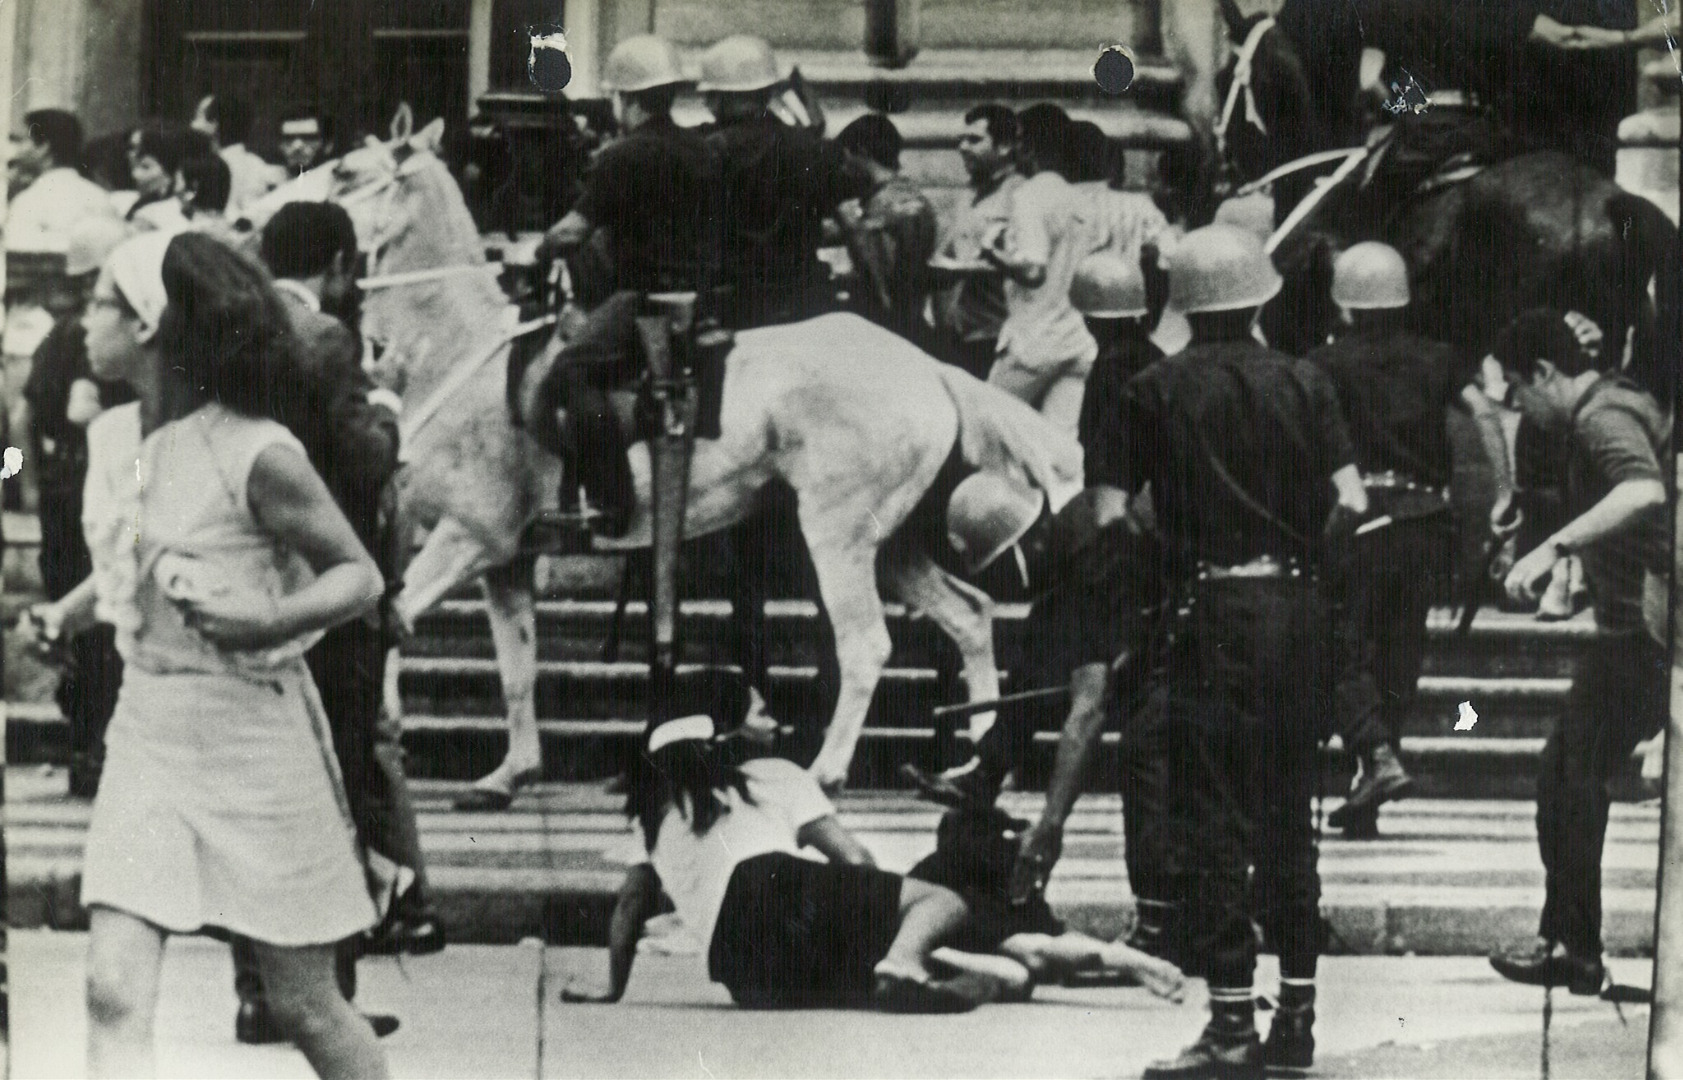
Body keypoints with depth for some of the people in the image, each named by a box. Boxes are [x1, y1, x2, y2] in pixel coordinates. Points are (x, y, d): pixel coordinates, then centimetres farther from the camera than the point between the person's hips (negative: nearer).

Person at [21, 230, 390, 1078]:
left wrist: (270, 621, -26)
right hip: (145, 728, 6)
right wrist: (70, 613, 9)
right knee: (114, 992, -9)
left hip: (251, 726, -5)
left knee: (304, 1005, 5)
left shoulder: (256, 456, -15)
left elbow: (359, 575, -10)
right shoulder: (111, 438, 5)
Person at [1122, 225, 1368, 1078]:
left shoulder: (1154, 391, -3)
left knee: (1211, 820, -2)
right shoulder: (1302, 383, 4)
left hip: (1210, 612, -4)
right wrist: (1297, 549, 13)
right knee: (1288, 815, 13)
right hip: (1297, 608, 4)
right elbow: (1349, 502, -4)